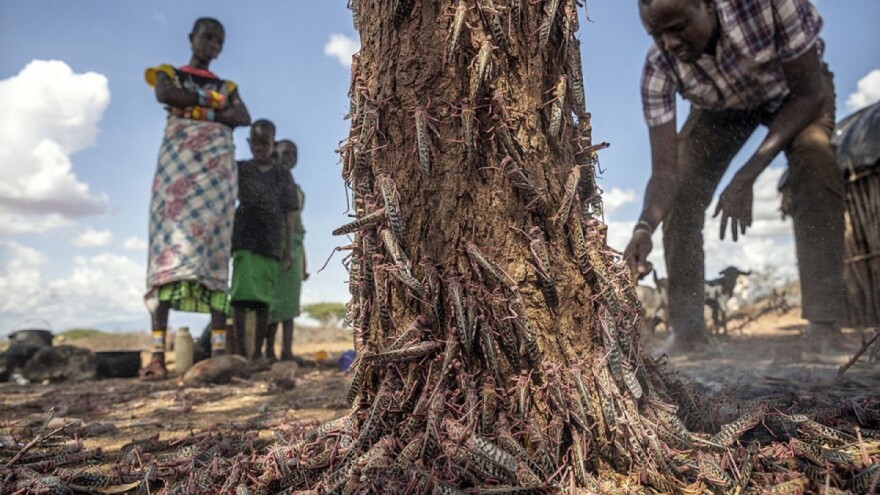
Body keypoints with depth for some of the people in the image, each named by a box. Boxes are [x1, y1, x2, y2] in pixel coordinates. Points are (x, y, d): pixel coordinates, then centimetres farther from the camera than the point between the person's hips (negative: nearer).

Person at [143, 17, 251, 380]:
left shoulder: (227, 86, 24)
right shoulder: (169, 74, 18)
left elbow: (244, 117, 4)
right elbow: (164, 94, -7)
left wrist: (194, 108, -5)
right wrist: (212, 102, 1)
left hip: (216, 168, 2)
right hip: (180, 162, -2)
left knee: (215, 253, -8)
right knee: (171, 245, -16)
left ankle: (220, 350, -13)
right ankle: (157, 354, -21)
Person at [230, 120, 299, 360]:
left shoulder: (283, 175, 11)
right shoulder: (240, 169, 9)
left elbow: (287, 216, 10)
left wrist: (288, 251, 6)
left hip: (272, 243, 1)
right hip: (244, 240, -1)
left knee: (264, 299, 1)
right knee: (242, 292, -13)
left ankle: (258, 352, 7)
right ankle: (240, 347, -11)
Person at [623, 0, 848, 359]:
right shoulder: (658, 68, -32)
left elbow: (809, 94, -28)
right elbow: (665, 170, -34)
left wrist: (747, 176, -38)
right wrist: (644, 226, -54)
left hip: (793, 92, -2)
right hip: (721, 107, 2)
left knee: (814, 159, -31)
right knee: (681, 191, -16)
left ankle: (825, 328, -26)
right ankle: (686, 332, -9)